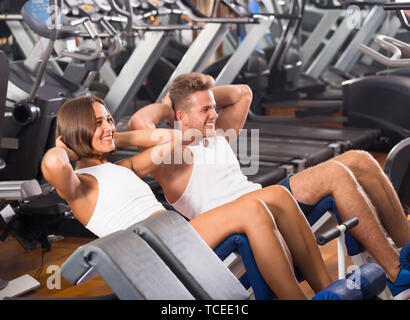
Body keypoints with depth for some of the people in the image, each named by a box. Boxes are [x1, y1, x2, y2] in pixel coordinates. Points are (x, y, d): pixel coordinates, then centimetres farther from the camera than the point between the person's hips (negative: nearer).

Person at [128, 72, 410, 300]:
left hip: (271, 205, 10)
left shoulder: (217, 137, 24)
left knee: (358, 161, -4)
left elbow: (243, 93, 36)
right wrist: (164, 107, 0)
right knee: (338, 174, -27)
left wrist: (203, 92, 22)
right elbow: (140, 122, -21)